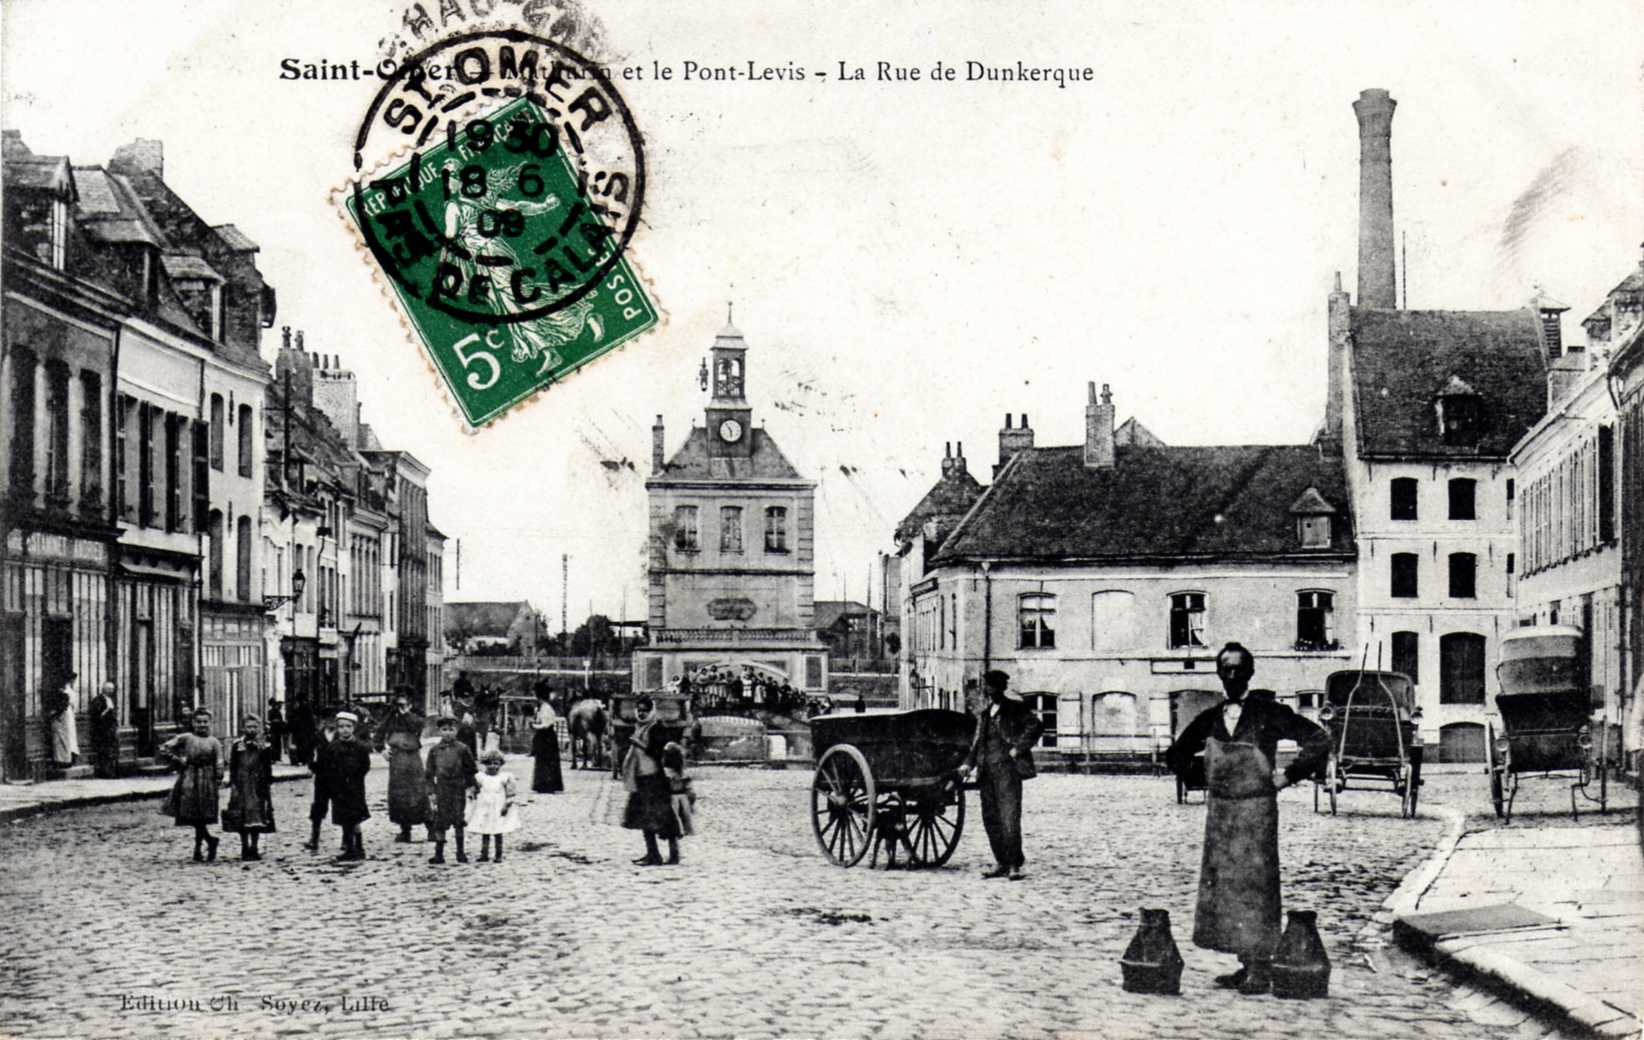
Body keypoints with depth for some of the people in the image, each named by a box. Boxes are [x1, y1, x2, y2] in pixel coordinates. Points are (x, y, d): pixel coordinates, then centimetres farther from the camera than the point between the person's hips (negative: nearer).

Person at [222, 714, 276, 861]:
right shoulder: (237, 746, 3)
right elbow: (232, 768, 3)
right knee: (242, 819, 1)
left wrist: (268, 786, 0)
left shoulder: (265, 747, 4)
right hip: (242, 787, 0)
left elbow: (268, 770, 5)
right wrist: (233, 785, -4)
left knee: (257, 819, -2)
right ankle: (245, 848, 10)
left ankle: (254, 848, 6)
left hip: (258, 788, 0)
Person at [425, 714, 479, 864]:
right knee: (439, 823, 2)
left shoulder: (463, 749, -3)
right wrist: (431, 792, -1)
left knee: (459, 823, 6)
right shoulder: (434, 750, 1)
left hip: (458, 790, -1)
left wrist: (473, 786, -1)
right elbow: (430, 773, 4)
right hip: (441, 790, 1)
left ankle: (460, 852, 17)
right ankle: (439, 853, 10)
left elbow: (472, 770, 4)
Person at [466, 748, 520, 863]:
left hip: (499, 810, -2)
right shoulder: (480, 777, 3)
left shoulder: (505, 778, -3)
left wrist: (507, 805, -10)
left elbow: (511, 794, -2)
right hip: (484, 810, 2)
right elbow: (475, 793, 11)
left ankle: (499, 855, 9)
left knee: (498, 833, 3)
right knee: (485, 833, 3)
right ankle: (484, 854, 8)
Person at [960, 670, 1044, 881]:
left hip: (1007, 768, -7)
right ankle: (1001, 863, 14)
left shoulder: (1015, 708, -2)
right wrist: (969, 763, 14)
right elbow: (977, 739, 24)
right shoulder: (983, 712, 18)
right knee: (990, 818, 7)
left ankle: (1014, 864, -8)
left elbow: (1036, 726, -12)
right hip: (987, 769, 7)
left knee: (1009, 818, -11)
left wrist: (1018, 748, -15)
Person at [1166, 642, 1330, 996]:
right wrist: (1202, 782, 12)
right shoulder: (1209, 719, 7)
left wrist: (1288, 775, -6)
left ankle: (1260, 969, 0)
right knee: (1222, 884, 7)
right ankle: (1245, 966, 16)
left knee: (1255, 884, -5)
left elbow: (1319, 740, -6)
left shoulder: (1269, 715, -6)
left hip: (1257, 810, -5)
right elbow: (1177, 754, 22)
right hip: (1219, 810, 5)